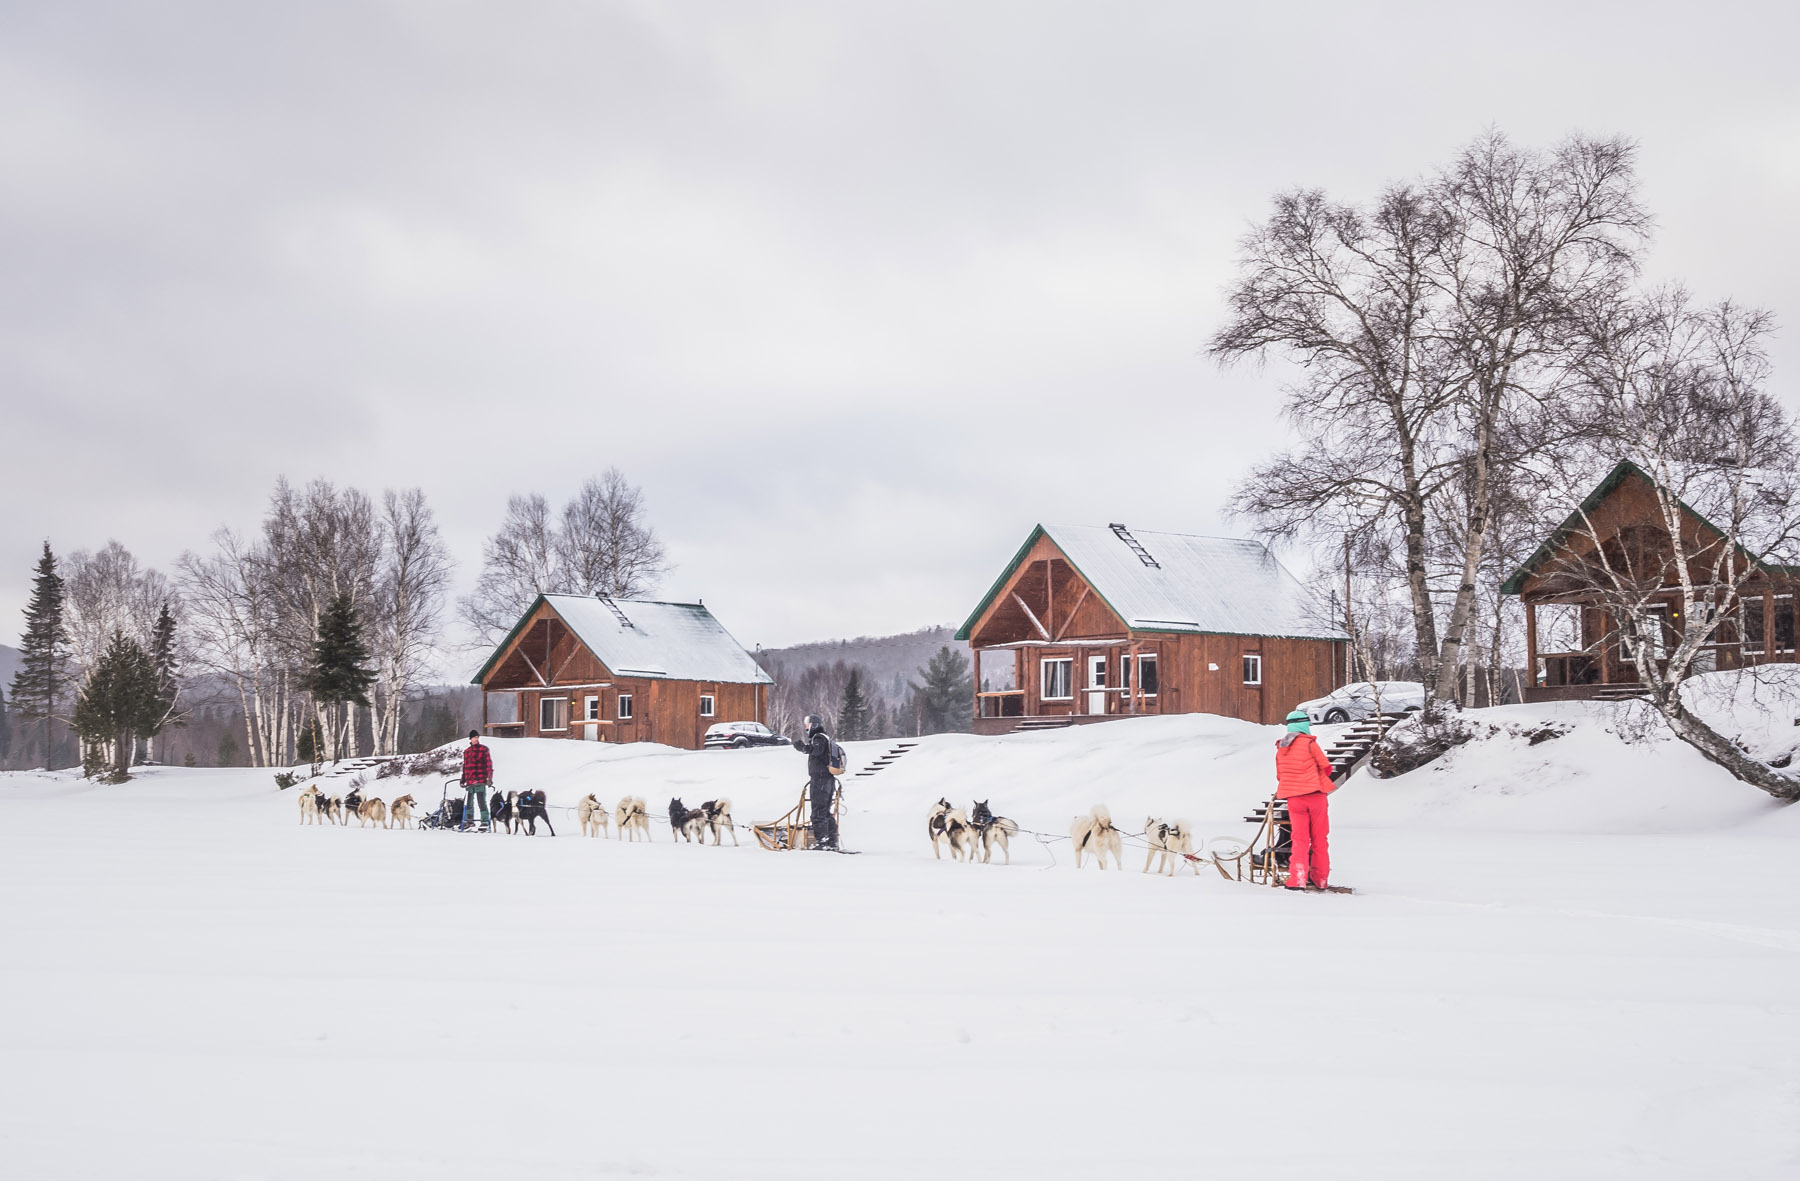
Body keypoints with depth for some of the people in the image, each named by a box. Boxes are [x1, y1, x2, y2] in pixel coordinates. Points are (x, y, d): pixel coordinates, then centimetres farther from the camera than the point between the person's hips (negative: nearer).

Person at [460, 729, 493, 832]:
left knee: (482, 802, -10)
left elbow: (489, 764, -3)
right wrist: (463, 780, 21)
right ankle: (469, 821, 23)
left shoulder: (484, 749, 2)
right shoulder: (466, 751, 18)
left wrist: (489, 778, -10)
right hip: (470, 781, 6)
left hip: (480, 781, -6)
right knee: (469, 802, 12)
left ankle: (485, 823, -10)